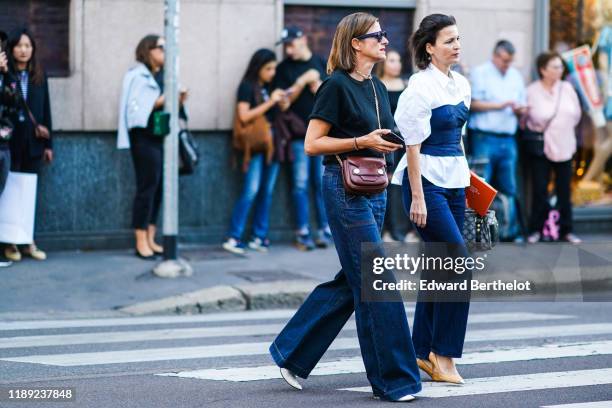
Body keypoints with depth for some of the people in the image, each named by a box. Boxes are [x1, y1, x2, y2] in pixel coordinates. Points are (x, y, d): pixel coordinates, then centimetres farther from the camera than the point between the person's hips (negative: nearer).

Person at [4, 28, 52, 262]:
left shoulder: (39, 76, 8)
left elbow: (45, 110, 10)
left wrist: (48, 143, 8)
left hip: (33, 143, 4)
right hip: (10, 143, -4)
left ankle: (28, 242, 12)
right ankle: (10, 243, 7)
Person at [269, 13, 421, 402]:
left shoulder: (378, 88, 14)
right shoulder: (336, 85, -10)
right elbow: (312, 144, -12)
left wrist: (388, 143, 3)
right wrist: (362, 141, -18)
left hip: (374, 188, 9)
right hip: (345, 186, -9)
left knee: (351, 281, 11)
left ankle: (291, 352, 23)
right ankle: (393, 379, 0)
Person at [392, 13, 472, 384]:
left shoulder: (461, 85, 10)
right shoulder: (420, 87, -13)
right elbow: (412, 144, -15)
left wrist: (465, 177, 19)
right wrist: (417, 198, -17)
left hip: (454, 183, 8)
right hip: (426, 182, -8)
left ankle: (423, 352, 17)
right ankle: (444, 355, -1)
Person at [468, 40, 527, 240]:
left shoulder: (516, 76, 18)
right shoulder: (480, 73, 2)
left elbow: (522, 107, 19)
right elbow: (473, 103, -7)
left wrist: (519, 109, -4)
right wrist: (499, 105, -12)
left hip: (508, 139, 5)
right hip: (484, 139, -5)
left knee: (509, 188, 5)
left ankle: (510, 230, 10)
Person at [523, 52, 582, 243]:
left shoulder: (567, 88, 3)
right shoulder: (532, 91, -8)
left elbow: (576, 114, 11)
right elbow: (526, 119, -4)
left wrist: (564, 128, 8)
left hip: (564, 147, 3)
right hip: (541, 147, -3)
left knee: (564, 190, 4)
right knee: (540, 190, -3)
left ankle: (566, 230, 12)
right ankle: (536, 230, 6)